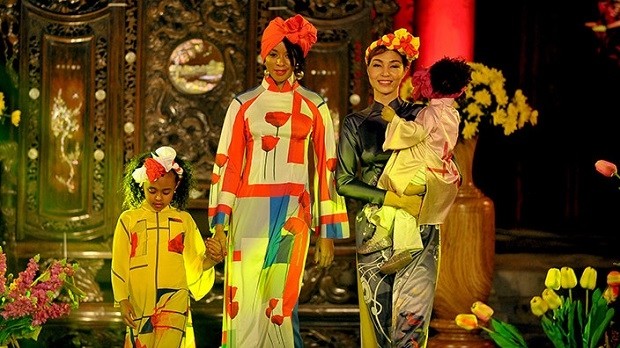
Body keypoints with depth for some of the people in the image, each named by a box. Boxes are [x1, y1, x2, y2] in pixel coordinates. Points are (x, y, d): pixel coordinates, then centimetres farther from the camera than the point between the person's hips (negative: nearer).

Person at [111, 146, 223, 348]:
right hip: (139, 302, 1)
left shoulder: (184, 220, 9)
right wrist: (122, 301, 0)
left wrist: (210, 260, -13)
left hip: (174, 299, -1)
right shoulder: (128, 220, 5)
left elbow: (193, 264, 9)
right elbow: (119, 265, 6)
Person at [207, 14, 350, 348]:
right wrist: (219, 224, -3)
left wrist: (328, 233, 2)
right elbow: (227, 165, 6)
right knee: (245, 303, -5)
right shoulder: (244, 105, 9)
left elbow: (326, 168, 6)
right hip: (249, 212, 1)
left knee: (281, 302, -4)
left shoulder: (314, 108, 8)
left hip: (293, 214, 0)